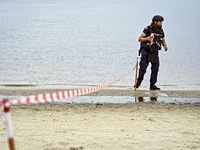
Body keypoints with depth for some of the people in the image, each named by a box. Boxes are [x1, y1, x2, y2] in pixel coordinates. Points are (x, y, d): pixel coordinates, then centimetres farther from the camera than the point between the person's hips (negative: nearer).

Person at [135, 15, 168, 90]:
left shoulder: (161, 31, 5)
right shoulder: (148, 29, -12)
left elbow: (163, 40, 17)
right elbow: (139, 39, -11)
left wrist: (165, 46, -5)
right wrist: (147, 38, -30)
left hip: (154, 52, 5)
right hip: (146, 51, -5)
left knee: (155, 69, -2)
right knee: (143, 68, -4)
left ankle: (152, 85, 5)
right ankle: (138, 82, 18)